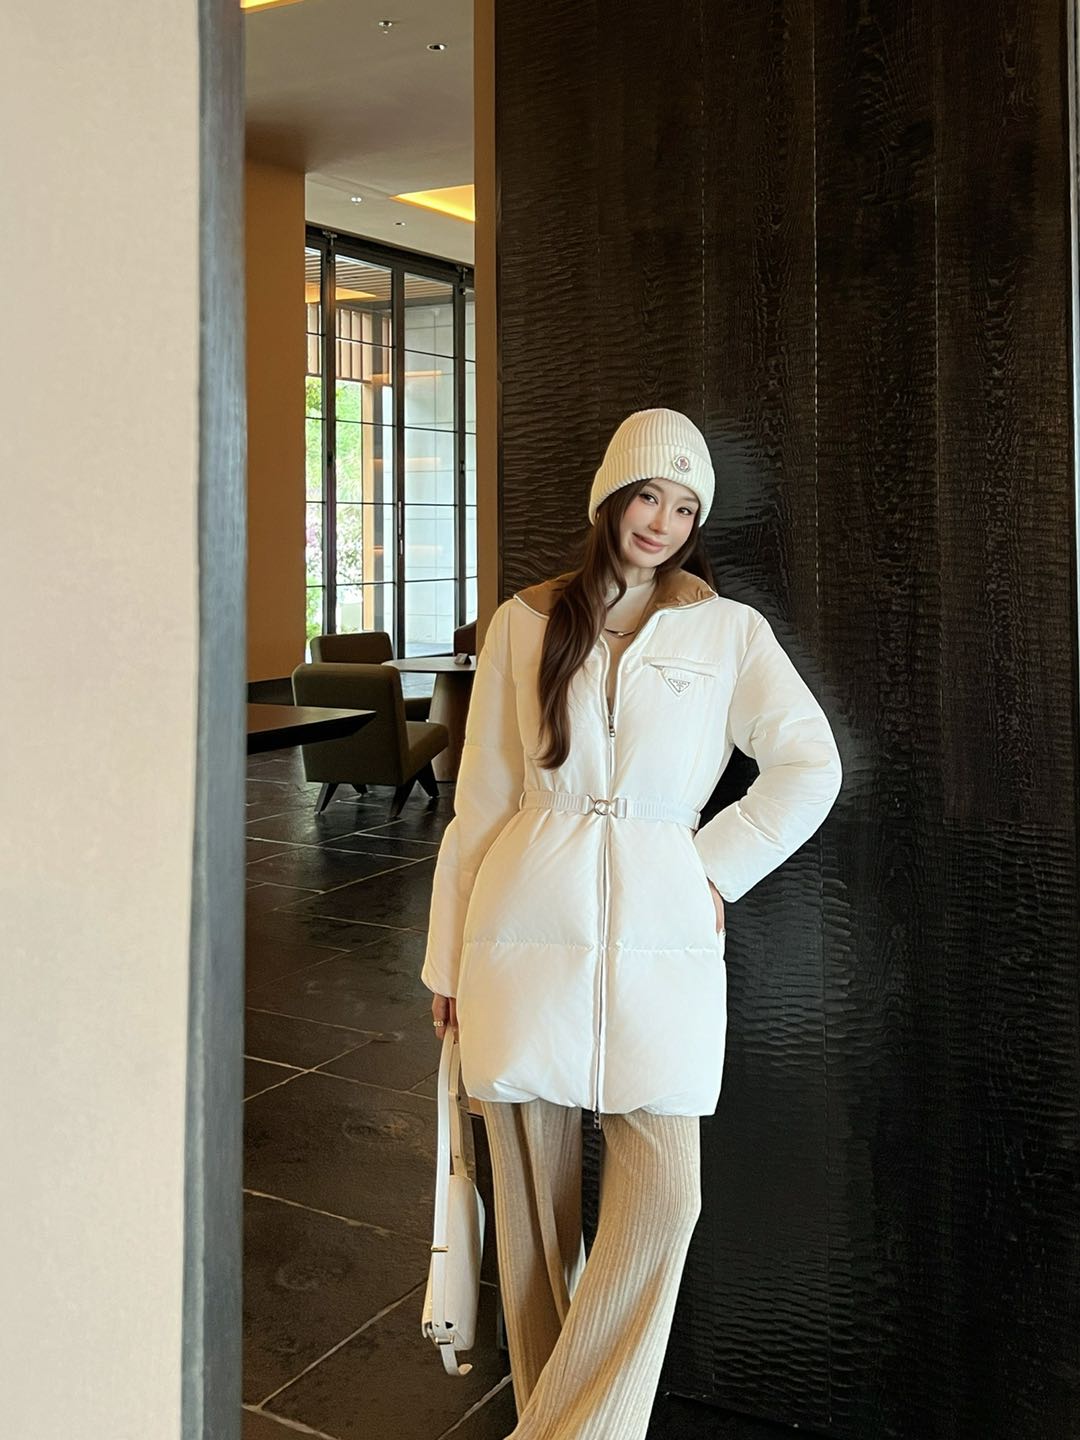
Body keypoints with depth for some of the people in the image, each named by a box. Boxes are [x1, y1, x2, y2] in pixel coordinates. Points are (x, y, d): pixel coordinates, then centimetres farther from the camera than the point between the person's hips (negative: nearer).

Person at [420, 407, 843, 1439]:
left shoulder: (729, 631, 7)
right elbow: (482, 797, 9)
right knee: (533, 1191, 6)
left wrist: (716, 867, -2)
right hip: (529, 924, 1)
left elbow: (810, 767, 4)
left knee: (661, 1193, -7)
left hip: (658, 935, 0)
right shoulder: (526, 622, 8)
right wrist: (448, 957, 10)